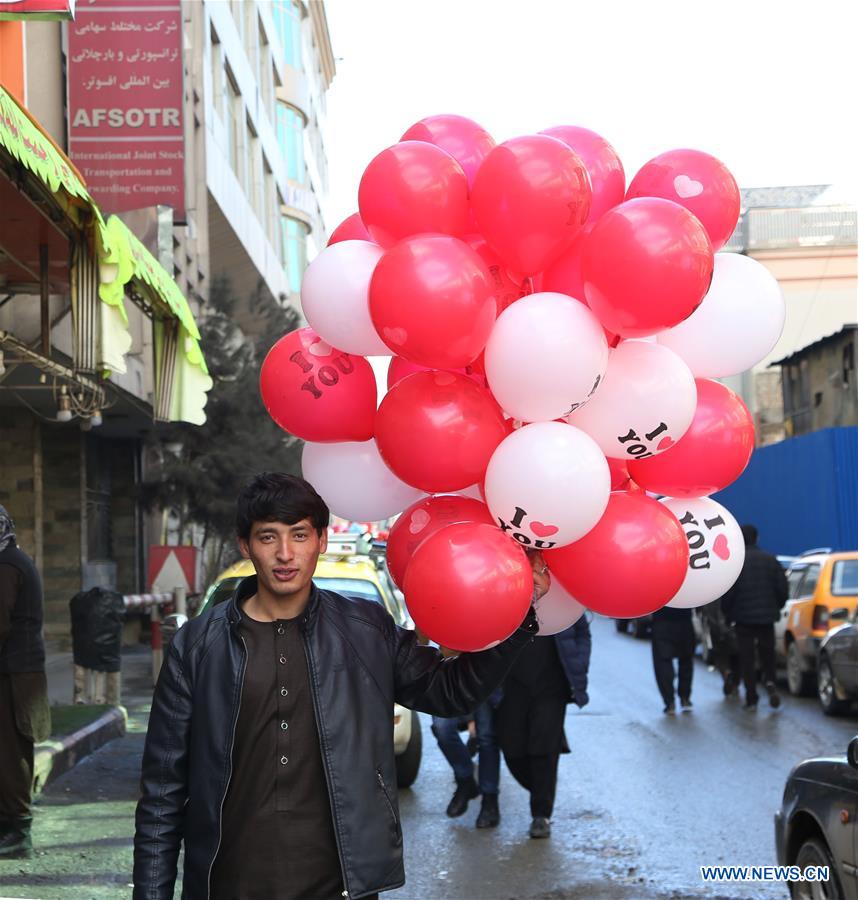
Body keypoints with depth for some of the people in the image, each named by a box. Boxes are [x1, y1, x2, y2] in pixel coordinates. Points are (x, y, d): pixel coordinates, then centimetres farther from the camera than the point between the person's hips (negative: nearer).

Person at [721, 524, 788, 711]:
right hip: (767, 617, 3)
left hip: (744, 618, -3)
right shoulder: (770, 559, 3)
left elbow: (728, 591, -11)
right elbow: (783, 588, 4)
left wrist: (727, 612, 3)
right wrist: (776, 608, 18)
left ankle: (751, 699, 3)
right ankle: (770, 682, -9)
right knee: (767, 653, 15)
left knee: (747, 659, 4)